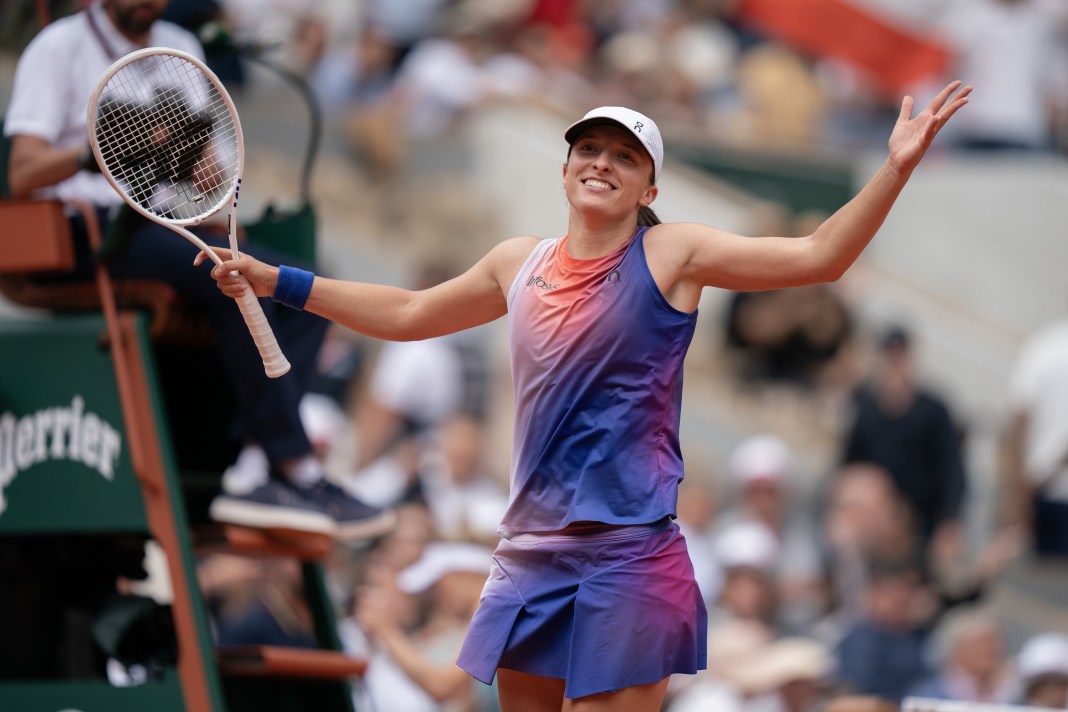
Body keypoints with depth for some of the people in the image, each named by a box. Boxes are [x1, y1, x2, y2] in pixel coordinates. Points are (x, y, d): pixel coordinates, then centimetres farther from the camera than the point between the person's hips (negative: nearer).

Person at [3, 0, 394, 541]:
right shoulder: (59, 48, 0)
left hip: (171, 227, 7)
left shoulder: (180, 49, 21)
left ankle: (253, 473, -29)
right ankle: (296, 471, -31)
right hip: (91, 231, -7)